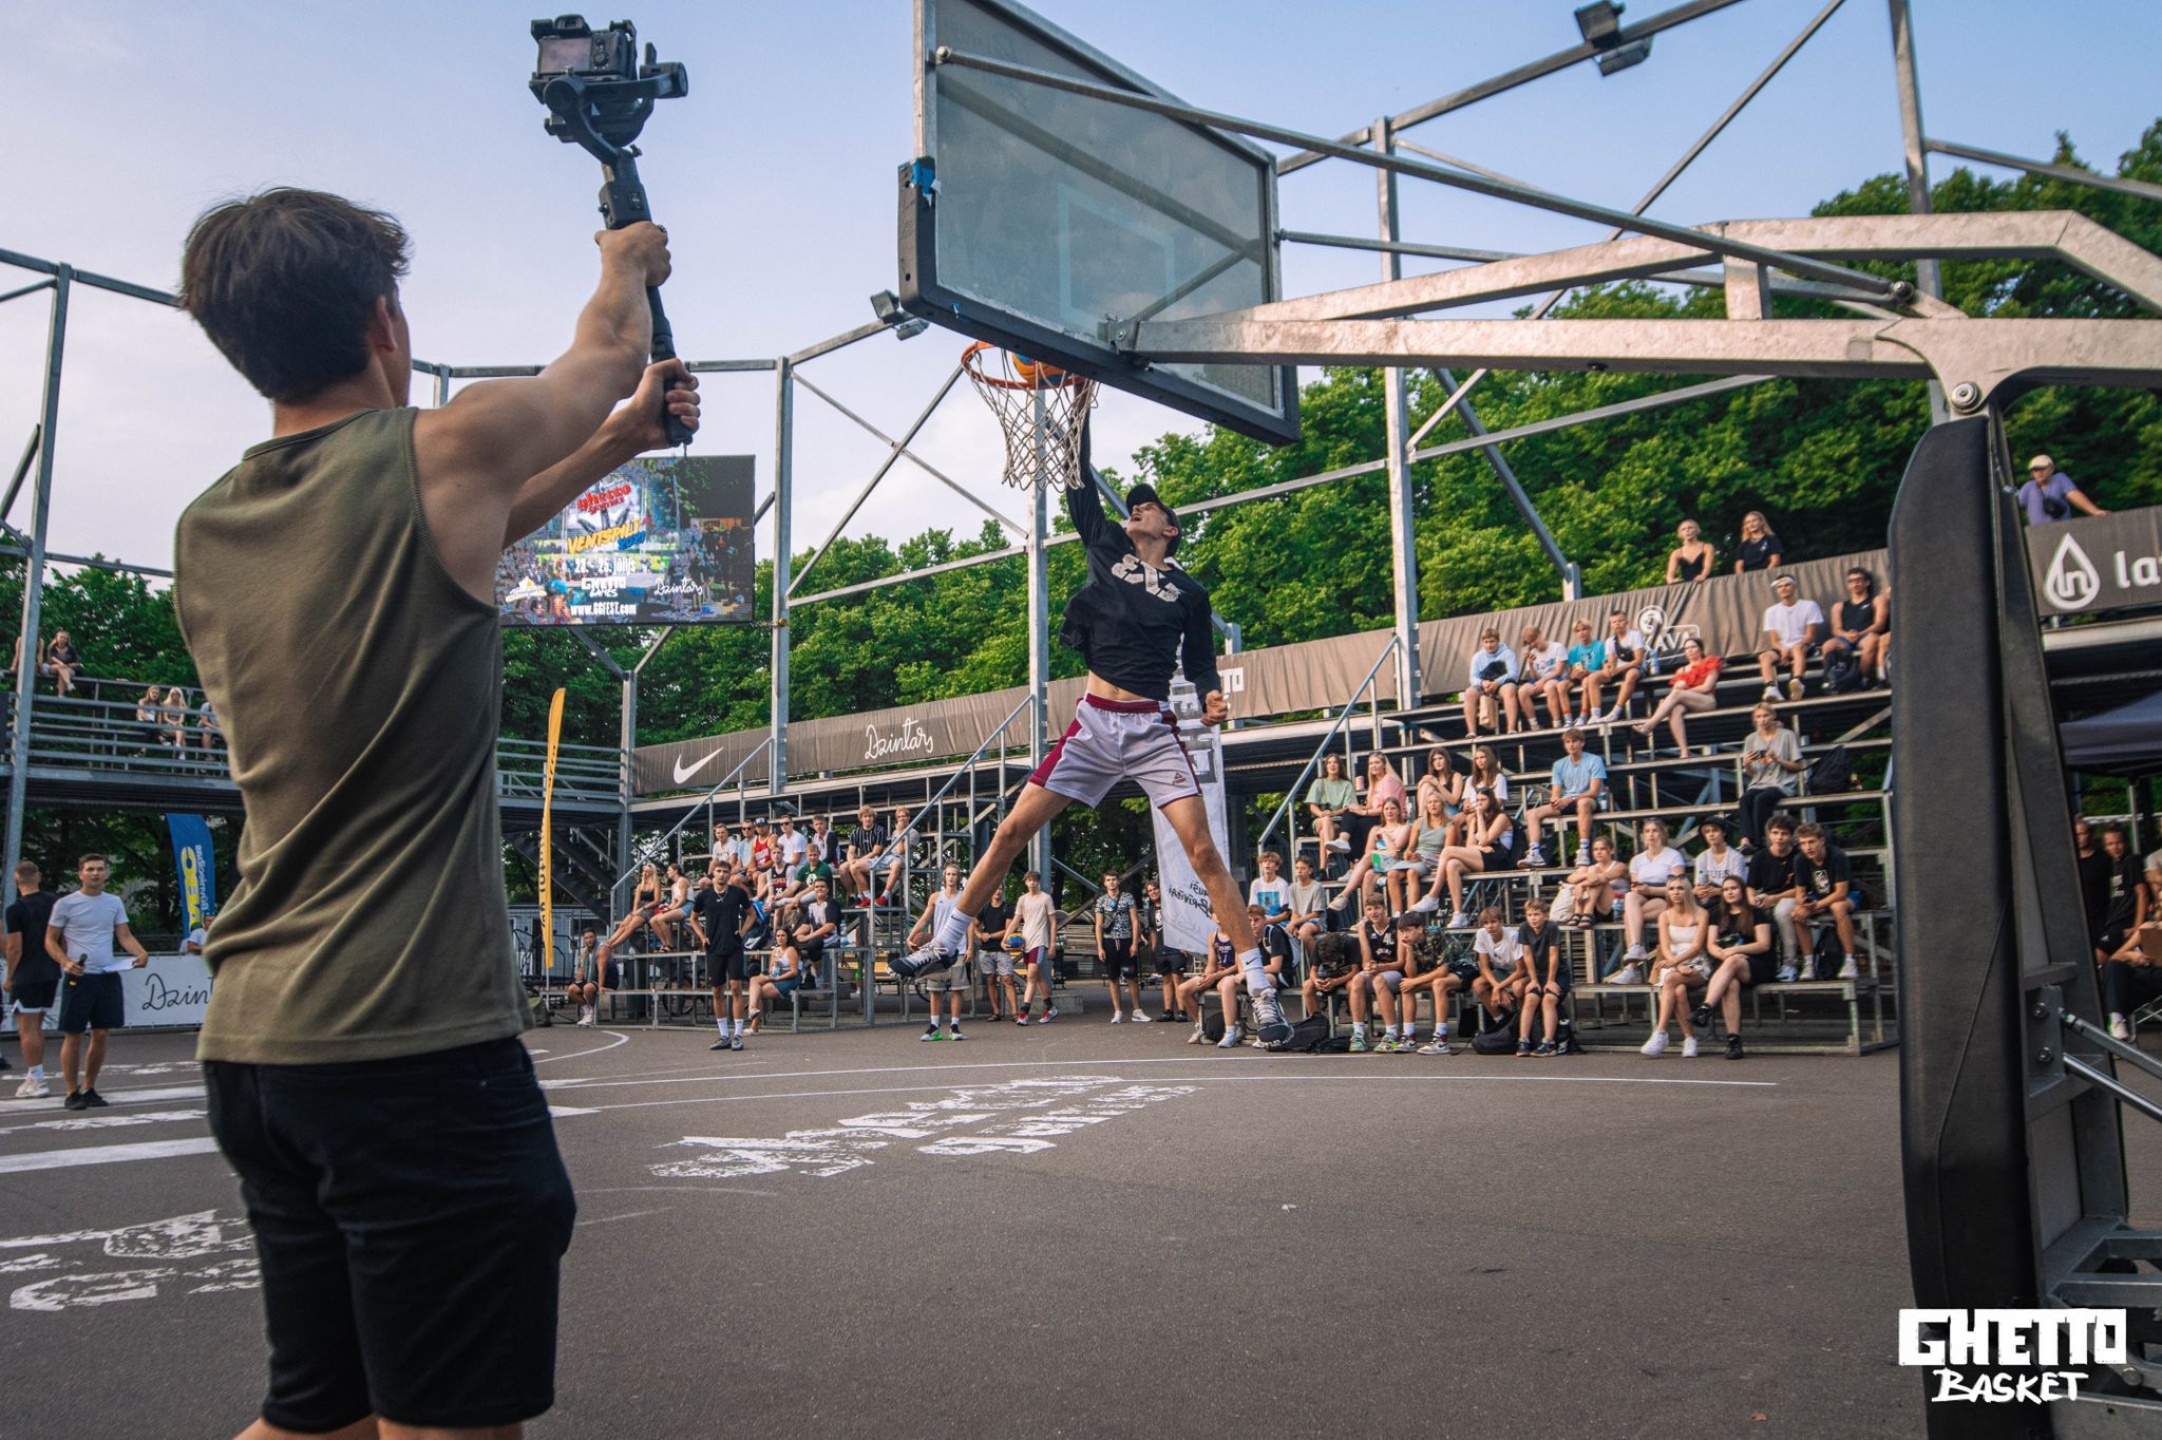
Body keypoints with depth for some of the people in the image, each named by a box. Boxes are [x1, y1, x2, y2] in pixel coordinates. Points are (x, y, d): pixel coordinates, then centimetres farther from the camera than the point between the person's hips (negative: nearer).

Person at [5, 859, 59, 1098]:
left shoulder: (16, 910, -12)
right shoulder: (53, 904, 6)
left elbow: (15, 948, -13)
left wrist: (9, 977, -2)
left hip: (27, 976, -6)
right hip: (51, 974, 6)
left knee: (27, 1028, -2)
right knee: (36, 1027, 16)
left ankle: (36, 1081, -4)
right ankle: (34, 1077, 20)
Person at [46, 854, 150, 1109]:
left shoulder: (114, 902, 9)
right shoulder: (65, 904, -2)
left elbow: (125, 935, 7)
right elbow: (50, 940, 0)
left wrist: (141, 952, -13)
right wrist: (65, 962, -17)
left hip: (108, 975, 4)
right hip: (78, 977, -4)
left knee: (100, 1034, 7)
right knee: (73, 1035, 1)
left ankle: (89, 1089, 19)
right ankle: (72, 1093, 9)